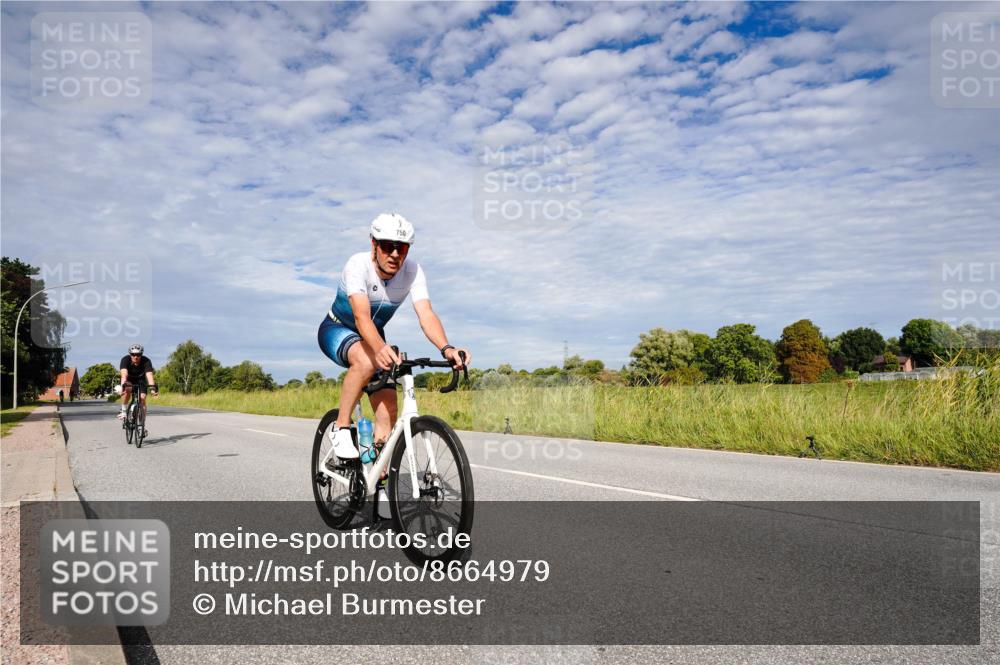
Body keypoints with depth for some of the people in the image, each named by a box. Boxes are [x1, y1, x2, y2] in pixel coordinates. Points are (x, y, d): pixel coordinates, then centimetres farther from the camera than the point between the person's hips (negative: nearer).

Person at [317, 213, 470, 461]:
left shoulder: (412, 271, -21)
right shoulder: (358, 265, -31)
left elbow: (426, 314, -34)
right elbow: (362, 316, -45)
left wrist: (446, 348, -53)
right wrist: (380, 348, -65)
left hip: (374, 337, 4)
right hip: (337, 330, -4)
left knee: (388, 411, -6)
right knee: (366, 361, -39)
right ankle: (341, 428, -19)